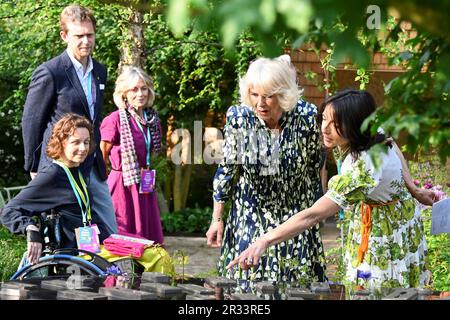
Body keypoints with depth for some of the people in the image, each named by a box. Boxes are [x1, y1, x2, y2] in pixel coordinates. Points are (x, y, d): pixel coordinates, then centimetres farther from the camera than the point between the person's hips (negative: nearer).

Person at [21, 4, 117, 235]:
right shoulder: (49, 73, -12)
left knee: (109, 234, 8)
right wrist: (35, 170, -4)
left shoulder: (99, 71, 11)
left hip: (93, 170, 7)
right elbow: (31, 122, -7)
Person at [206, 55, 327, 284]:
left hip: (295, 217, 0)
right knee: (244, 288, 0)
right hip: (249, 219, 0)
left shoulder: (307, 117, -16)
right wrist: (217, 219, 0)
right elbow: (227, 170, -2)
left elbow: (315, 170, 0)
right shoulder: (238, 117, -15)